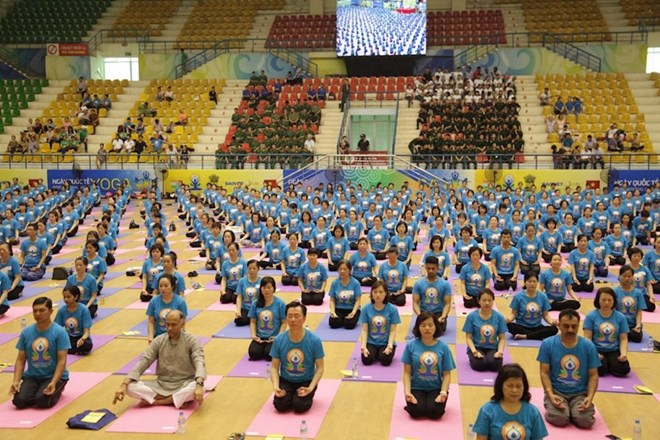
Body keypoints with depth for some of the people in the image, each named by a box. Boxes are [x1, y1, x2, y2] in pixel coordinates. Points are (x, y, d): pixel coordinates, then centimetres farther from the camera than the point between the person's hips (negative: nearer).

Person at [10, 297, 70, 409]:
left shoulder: (60, 332, -12)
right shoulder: (26, 332, 2)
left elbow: (62, 360, -14)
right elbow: (20, 359, 4)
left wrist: (53, 383, -26)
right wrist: (16, 381, -11)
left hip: (54, 376, -3)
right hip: (32, 376, 4)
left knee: (42, 401, -27)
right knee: (19, 400, -21)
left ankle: (56, 391, 6)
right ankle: (37, 391, 10)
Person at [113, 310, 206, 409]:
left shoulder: (192, 340, -8)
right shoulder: (159, 341, 2)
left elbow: (199, 363, -22)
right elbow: (143, 362, -5)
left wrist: (199, 386, -43)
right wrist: (124, 385, -19)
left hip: (184, 385, -3)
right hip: (162, 384, 3)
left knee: (195, 388, -39)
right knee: (130, 387, -20)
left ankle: (156, 401, -21)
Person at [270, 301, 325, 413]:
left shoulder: (315, 340, -17)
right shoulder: (279, 340, -12)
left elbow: (319, 368, -10)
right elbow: (274, 367, -4)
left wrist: (311, 388, -25)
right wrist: (276, 386, -22)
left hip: (306, 381, -2)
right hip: (286, 380, 2)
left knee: (300, 406, -25)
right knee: (280, 405, -22)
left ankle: (308, 395, 10)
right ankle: (290, 394, 12)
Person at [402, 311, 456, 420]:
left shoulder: (443, 347, -4)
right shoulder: (411, 345, -5)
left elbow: (447, 374, -1)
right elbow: (407, 372, -3)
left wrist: (443, 392, -16)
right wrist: (407, 391, -15)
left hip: (436, 388, 0)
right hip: (416, 387, 0)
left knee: (435, 412, -23)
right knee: (416, 411, -24)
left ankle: (431, 401, 11)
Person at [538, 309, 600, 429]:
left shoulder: (589, 346, 1)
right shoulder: (547, 344, -4)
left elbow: (593, 375, 2)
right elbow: (544, 373, -4)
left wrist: (590, 397, -15)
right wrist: (550, 394, -20)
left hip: (580, 393, 2)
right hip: (556, 391, -2)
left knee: (585, 420, -25)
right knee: (559, 418, -29)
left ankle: (572, 410, 9)